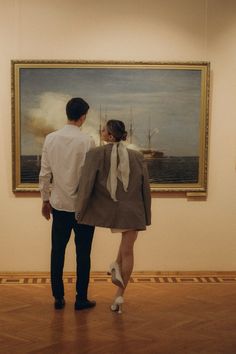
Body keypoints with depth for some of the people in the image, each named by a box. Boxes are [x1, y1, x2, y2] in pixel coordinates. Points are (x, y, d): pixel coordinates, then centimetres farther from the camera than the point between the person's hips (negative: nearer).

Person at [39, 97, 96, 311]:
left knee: (57, 252, 12)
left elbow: (45, 173, 2)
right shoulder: (87, 141, -13)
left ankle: (58, 298, 18)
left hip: (59, 204, 3)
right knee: (83, 254, 7)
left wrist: (45, 199, 13)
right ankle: (81, 299, 14)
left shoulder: (51, 139, -1)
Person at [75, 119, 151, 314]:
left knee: (126, 235, 33)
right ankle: (119, 296, 14)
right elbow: (145, 189, 2)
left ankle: (117, 266, 19)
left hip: (107, 212, 1)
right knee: (128, 252, 12)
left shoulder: (96, 154, -10)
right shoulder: (137, 157, -2)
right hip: (132, 211, 0)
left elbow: (86, 185, -12)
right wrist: (146, 216, 12)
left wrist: (79, 211, -1)